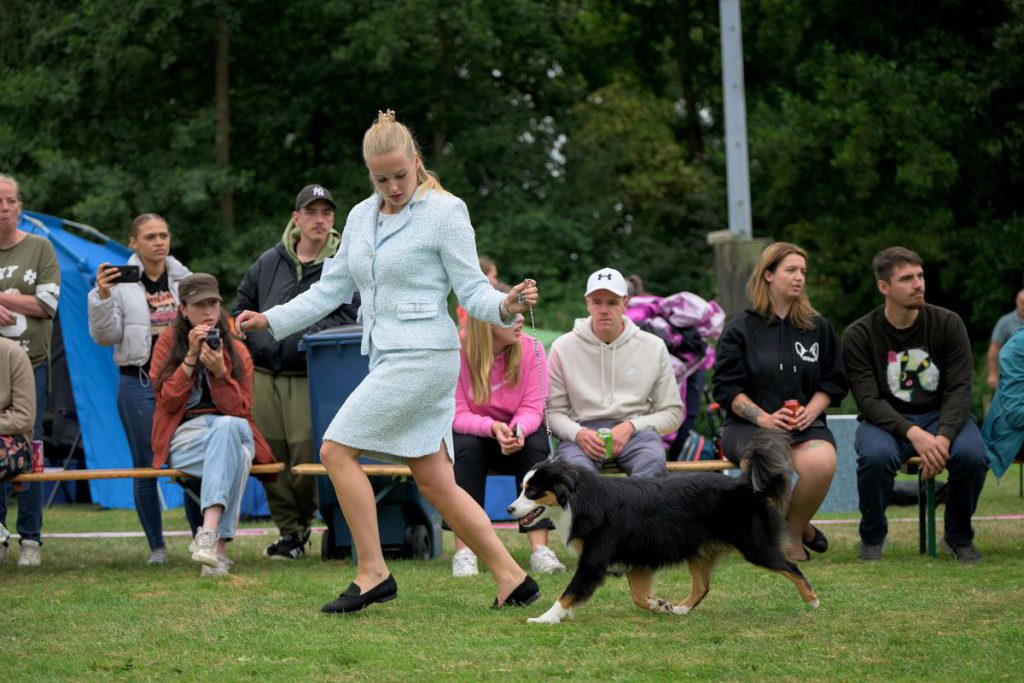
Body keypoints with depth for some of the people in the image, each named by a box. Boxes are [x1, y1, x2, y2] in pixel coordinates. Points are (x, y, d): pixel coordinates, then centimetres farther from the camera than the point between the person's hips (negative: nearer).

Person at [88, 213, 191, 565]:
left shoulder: (184, 279, 9)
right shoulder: (121, 282, 0)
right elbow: (105, 336, -3)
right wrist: (103, 297, -16)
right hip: (138, 382, -2)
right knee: (145, 465, 1)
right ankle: (156, 545, 10)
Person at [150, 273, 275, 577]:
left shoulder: (237, 351, 11)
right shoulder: (169, 342, 9)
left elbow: (240, 411, 1)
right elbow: (168, 401, -2)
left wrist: (220, 372, -14)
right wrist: (191, 357, -11)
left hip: (233, 428, 1)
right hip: (185, 436, -1)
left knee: (226, 427, -40)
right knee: (235, 456, -38)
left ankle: (209, 533, -53)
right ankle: (218, 548, -49)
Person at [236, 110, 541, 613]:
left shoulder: (445, 212, -6)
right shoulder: (361, 217, 14)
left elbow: (471, 289, -7)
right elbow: (331, 289, 18)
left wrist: (506, 306, -27)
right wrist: (270, 320, 12)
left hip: (423, 356, -8)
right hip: (387, 359, 8)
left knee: (337, 450, -11)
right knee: (435, 482, 5)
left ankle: (372, 573, -5)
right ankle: (511, 580, 9)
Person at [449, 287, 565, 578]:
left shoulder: (530, 348, -11)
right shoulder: (458, 352, -18)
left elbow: (532, 408, -13)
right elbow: (456, 415, -20)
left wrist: (518, 430, -37)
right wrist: (492, 428, -39)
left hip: (517, 434, 2)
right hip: (471, 434, -2)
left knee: (536, 445, -29)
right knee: (467, 446, -34)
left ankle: (539, 548, -35)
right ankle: (463, 551, -34)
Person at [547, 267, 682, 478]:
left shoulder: (653, 347, 11)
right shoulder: (564, 348, 10)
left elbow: (672, 413, 11)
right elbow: (553, 411, 9)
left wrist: (631, 427, -7)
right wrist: (578, 433, -14)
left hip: (635, 431, 0)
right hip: (582, 430, 0)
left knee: (653, 460, -37)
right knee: (575, 464, -38)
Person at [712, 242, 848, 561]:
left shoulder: (818, 327, 14)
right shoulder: (740, 329, 6)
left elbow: (833, 383, 15)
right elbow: (726, 388, 0)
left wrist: (809, 412, -5)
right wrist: (764, 418, -14)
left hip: (805, 423, 2)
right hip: (748, 424, -2)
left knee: (822, 462, -34)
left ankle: (794, 532, -5)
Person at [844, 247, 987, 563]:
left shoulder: (948, 324, -3)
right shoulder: (859, 335, -7)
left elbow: (959, 389, -7)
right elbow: (868, 400, -14)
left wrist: (943, 436, -26)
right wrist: (913, 434, -30)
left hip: (941, 416, 1)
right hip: (886, 420, -1)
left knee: (971, 454, -31)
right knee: (876, 455, -36)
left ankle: (959, 538, -4)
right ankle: (872, 538, -8)